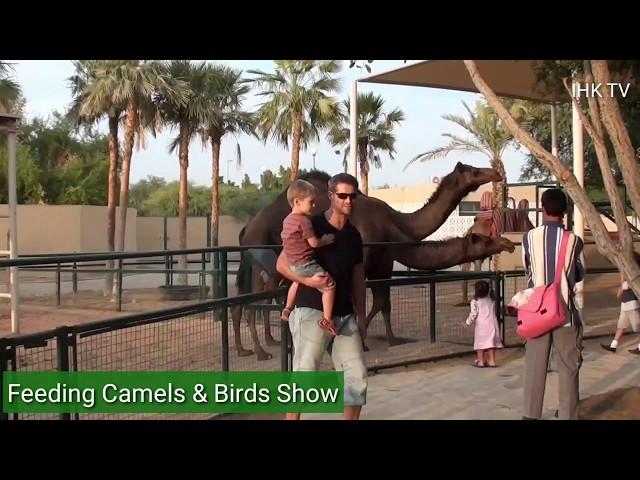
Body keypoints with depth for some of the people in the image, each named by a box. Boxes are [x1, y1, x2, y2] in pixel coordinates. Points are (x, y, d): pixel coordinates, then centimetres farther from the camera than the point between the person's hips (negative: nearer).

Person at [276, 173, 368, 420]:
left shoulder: (354, 235, 12)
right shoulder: (311, 226, -7)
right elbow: (282, 264, -8)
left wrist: (361, 316, 14)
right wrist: (307, 280, -23)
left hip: (345, 316, 6)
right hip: (312, 312, -6)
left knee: (357, 375, 5)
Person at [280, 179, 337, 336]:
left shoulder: (287, 220, 9)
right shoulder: (304, 221, -20)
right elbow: (314, 243, -21)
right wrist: (326, 240, -2)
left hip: (294, 265, 10)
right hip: (306, 265, -10)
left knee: (297, 282, 39)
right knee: (329, 286, -8)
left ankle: (287, 309, 50)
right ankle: (326, 320, -11)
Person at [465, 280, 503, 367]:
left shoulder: (475, 301, -8)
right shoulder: (491, 300, 7)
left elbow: (473, 313, -9)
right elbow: (493, 311, 17)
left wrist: (468, 322, 2)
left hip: (481, 325, -4)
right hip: (492, 323, 5)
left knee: (480, 343, 3)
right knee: (491, 342, 10)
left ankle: (480, 361, 6)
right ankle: (491, 361, 13)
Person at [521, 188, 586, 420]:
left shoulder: (529, 238, -5)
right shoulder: (573, 240, -9)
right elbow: (580, 275, 6)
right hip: (566, 312, -2)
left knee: (534, 365, 9)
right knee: (568, 367, 7)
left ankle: (530, 414, 13)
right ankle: (567, 415, 10)